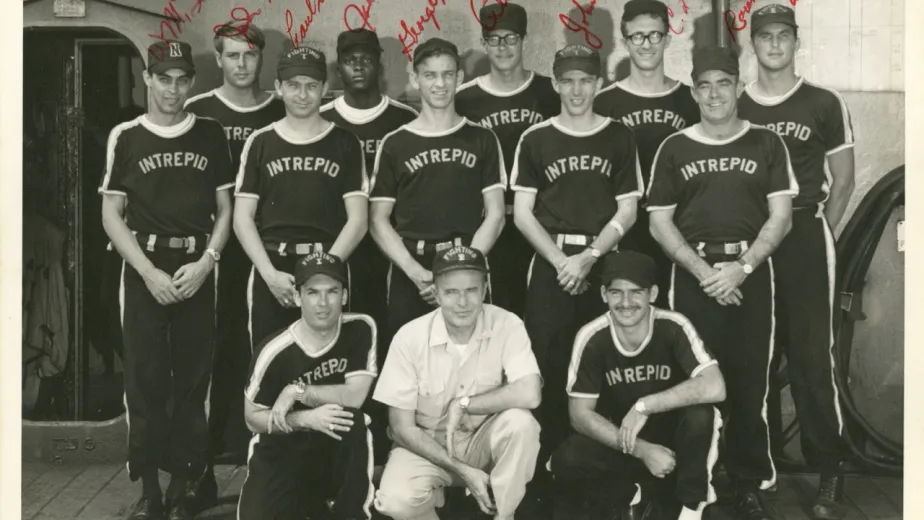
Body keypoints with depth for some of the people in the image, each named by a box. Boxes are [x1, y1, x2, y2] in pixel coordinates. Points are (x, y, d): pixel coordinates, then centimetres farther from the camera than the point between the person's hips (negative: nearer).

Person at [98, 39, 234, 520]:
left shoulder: (210, 135, 6)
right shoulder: (125, 137, 3)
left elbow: (225, 210, 8)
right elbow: (111, 215, 2)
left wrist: (205, 263, -7)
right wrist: (148, 272, -9)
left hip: (197, 269, 1)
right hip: (145, 270, -1)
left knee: (194, 381, 2)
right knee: (145, 381, -1)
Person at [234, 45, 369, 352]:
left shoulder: (345, 144, 7)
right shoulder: (260, 143, 10)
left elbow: (358, 220, 1)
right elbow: (242, 218, 6)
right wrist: (270, 273, -7)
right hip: (271, 273, 1)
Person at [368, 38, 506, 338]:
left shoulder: (482, 140, 9)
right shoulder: (394, 144, 8)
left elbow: (495, 215, 4)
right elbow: (378, 220, 5)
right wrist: (415, 271, -9)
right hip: (409, 274, 0)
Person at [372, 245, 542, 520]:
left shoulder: (507, 325, -16)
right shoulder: (410, 337, -16)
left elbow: (530, 394, -30)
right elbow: (402, 428, -13)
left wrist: (463, 404, -23)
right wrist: (462, 471, -21)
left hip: (483, 441, 1)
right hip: (426, 445, -1)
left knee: (520, 422, -31)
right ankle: (433, 496, 5)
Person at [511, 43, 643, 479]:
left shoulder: (618, 137, 6)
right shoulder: (535, 139, 5)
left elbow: (627, 211, 3)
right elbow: (521, 213, 1)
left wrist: (589, 256, -10)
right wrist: (560, 260, -10)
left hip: (603, 264, 0)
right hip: (550, 266, 0)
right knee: (548, 367, -2)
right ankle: (547, 466, 6)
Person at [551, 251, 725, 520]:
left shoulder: (673, 327, -20)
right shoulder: (592, 338, -17)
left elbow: (714, 387, -33)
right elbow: (580, 414, -15)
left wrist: (644, 406, -32)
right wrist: (641, 450, -25)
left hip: (672, 438, -1)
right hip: (620, 442, 1)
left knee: (700, 414, -33)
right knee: (566, 461, -28)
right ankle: (641, 498, 0)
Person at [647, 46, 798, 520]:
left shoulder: (766, 144, 6)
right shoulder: (674, 148, 6)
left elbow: (780, 217, 1)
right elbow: (660, 223, 3)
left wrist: (742, 266, -12)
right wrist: (703, 271, -9)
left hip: (752, 272, 0)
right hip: (694, 275, 0)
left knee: (750, 382, 1)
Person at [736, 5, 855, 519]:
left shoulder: (824, 104, 3)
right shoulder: (735, 108, 9)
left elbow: (843, 178, 7)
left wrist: (817, 234, 2)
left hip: (805, 238, -2)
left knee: (813, 357, -5)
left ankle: (831, 474, 2)